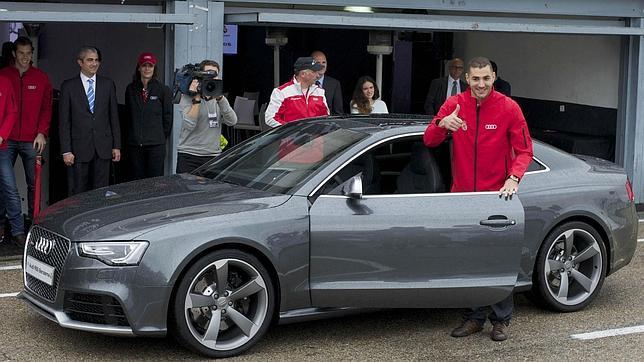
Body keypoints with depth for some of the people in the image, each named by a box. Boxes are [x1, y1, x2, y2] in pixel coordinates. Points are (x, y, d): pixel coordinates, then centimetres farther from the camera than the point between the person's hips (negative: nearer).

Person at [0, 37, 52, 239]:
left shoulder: (41, 78, 8)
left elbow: (46, 107, 8)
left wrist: (41, 133, -3)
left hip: (32, 140, 1)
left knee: (34, 184, 3)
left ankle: (33, 222, 10)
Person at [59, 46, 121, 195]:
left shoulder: (108, 84, 9)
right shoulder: (68, 86, 1)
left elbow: (114, 117, 10)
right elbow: (64, 121, 0)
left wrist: (117, 146, 5)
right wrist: (66, 150, -7)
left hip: (103, 148, 2)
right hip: (79, 148, -2)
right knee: (78, 193, 2)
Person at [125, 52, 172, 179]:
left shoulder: (163, 89, 1)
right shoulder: (131, 89, 10)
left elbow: (168, 116, 5)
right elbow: (127, 114, 16)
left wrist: (162, 136, 5)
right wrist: (131, 135, 12)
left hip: (156, 145, -3)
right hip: (135, 144, 3)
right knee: (137, 180, 4)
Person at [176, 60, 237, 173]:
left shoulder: (219, 98, 12)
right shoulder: (187, 98, -1)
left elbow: (232, 121, -6)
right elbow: (190, 125, -17)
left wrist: (220, 98, -15)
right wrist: (197, 98, -16)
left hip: (213, 156, 4)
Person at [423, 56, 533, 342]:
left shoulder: (508, 108, -6)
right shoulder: (454, 105, -1)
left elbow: (524, 150, -4)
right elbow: (429, 141, -7)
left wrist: (514, 178, -21)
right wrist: (442, 124, -29)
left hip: (496, 195, -2)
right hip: (462, 195, 2)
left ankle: (501, 320, 17)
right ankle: (474, 318, 22)